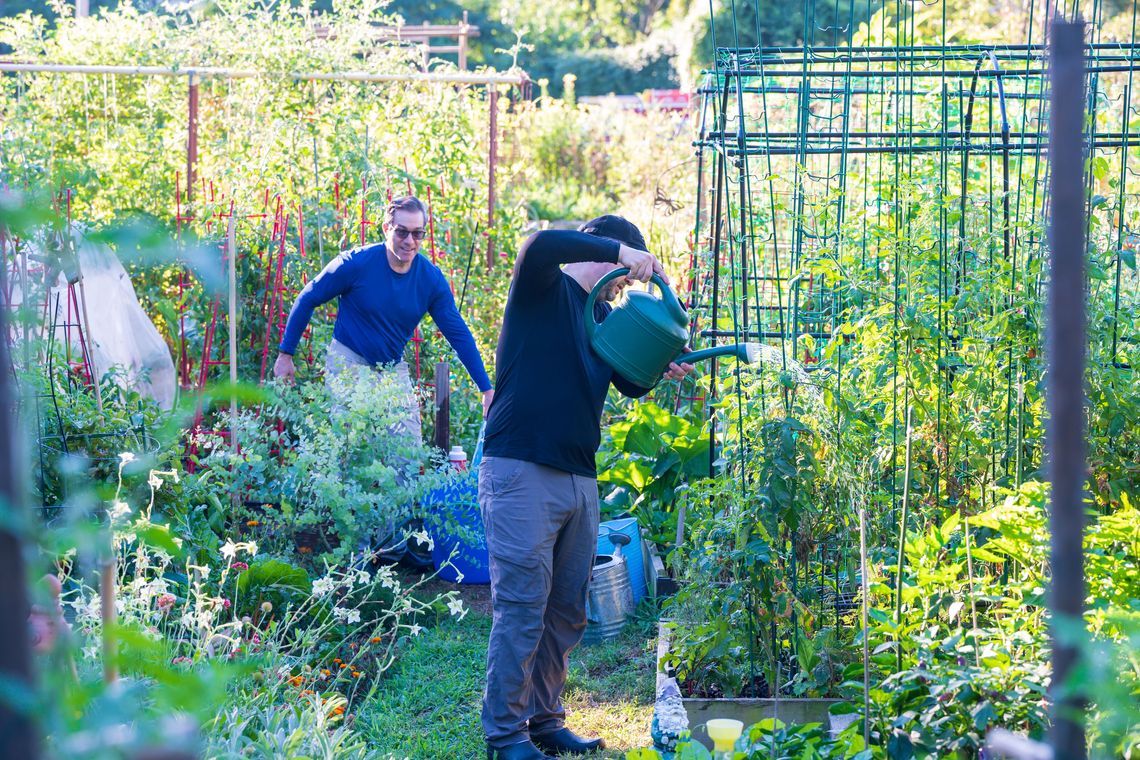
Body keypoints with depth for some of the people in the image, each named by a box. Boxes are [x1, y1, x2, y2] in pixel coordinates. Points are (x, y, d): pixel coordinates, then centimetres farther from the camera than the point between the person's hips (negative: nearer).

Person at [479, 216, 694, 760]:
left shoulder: (602, 316, 20)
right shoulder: (543, 289, -2)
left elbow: (630, 383, 17)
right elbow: (540, 245, -24)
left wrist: (661, 369, -4)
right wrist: (620, 250, -24)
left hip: (579, 480, 8)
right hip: (522, 472, -8)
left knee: (566, 613, 11)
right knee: (521, 610, -7)